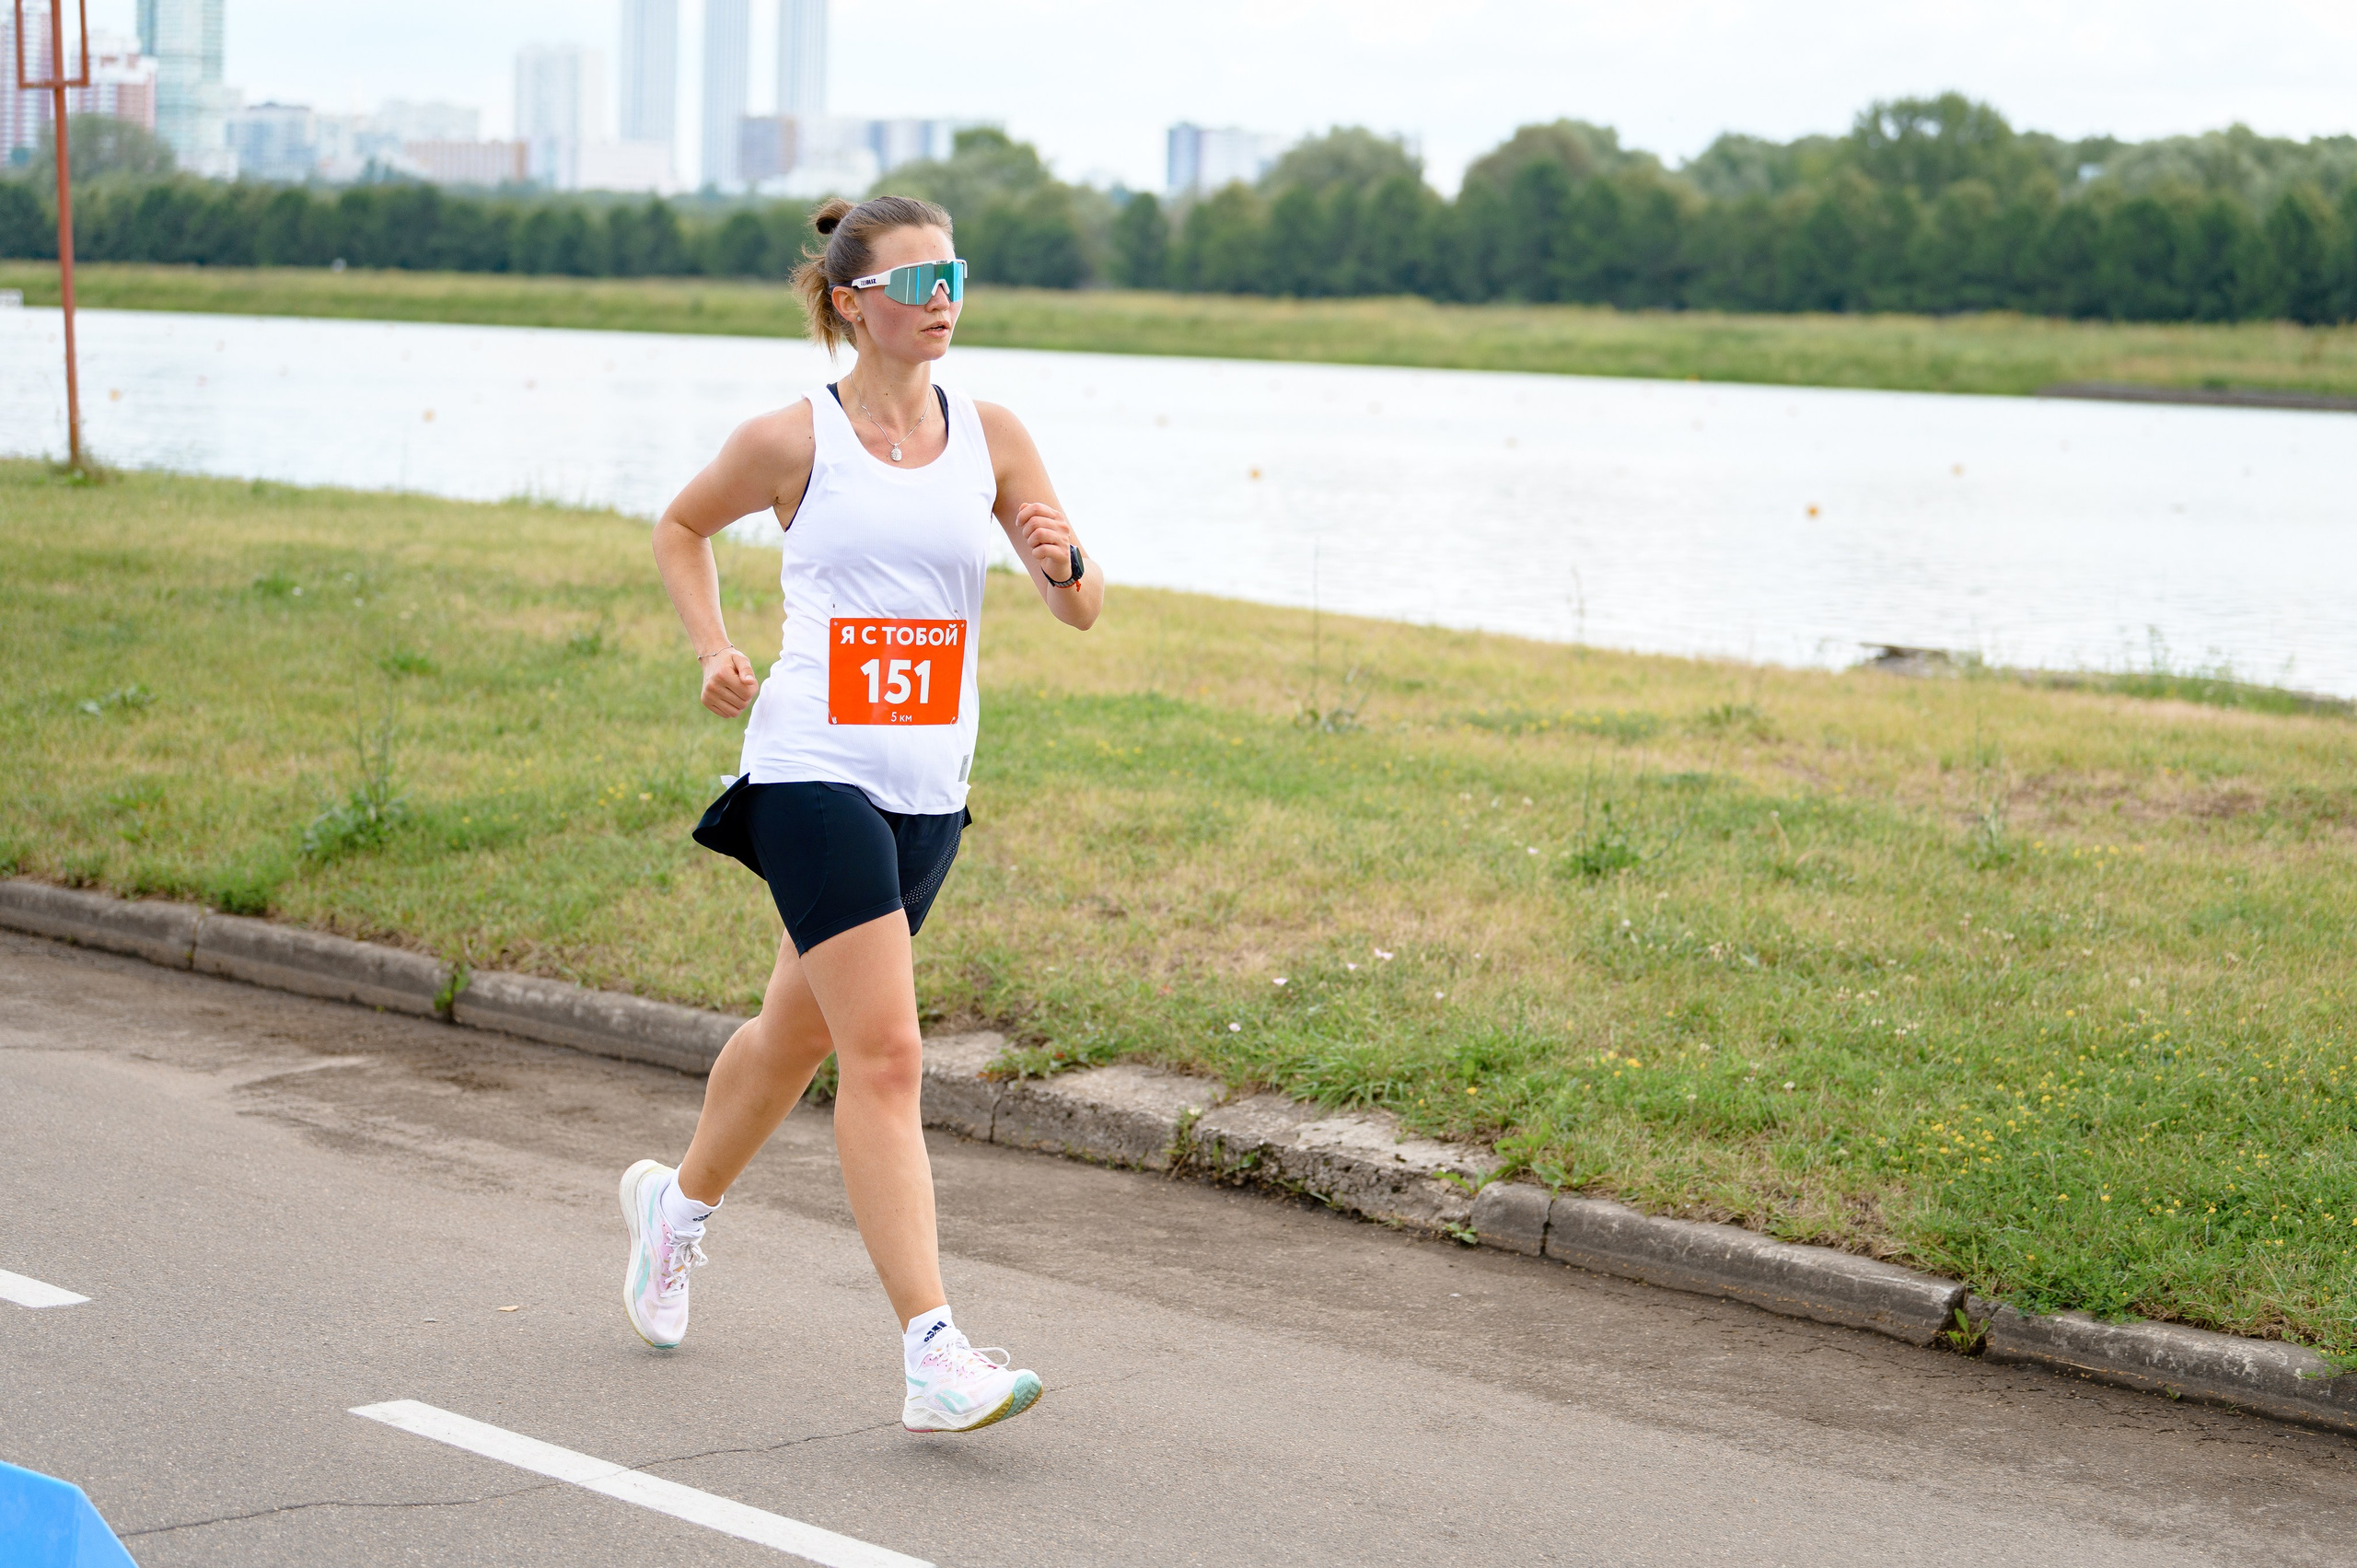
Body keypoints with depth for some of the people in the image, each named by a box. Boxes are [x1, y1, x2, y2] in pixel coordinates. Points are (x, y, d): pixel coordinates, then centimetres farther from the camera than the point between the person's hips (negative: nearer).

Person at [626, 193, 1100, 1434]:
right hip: (813, 772, -5)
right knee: (885, 1053, -15)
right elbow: (682, 526, 16)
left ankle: (680, 1201, 48)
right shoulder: (794, 441, -3)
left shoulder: (988, 436, 5)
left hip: (929, 786, 5)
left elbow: (1082, 608, 4)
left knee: (799, 1029, 20)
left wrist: (1063, 563, -18)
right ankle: (933, 1358, -17)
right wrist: (714, 651, 3)